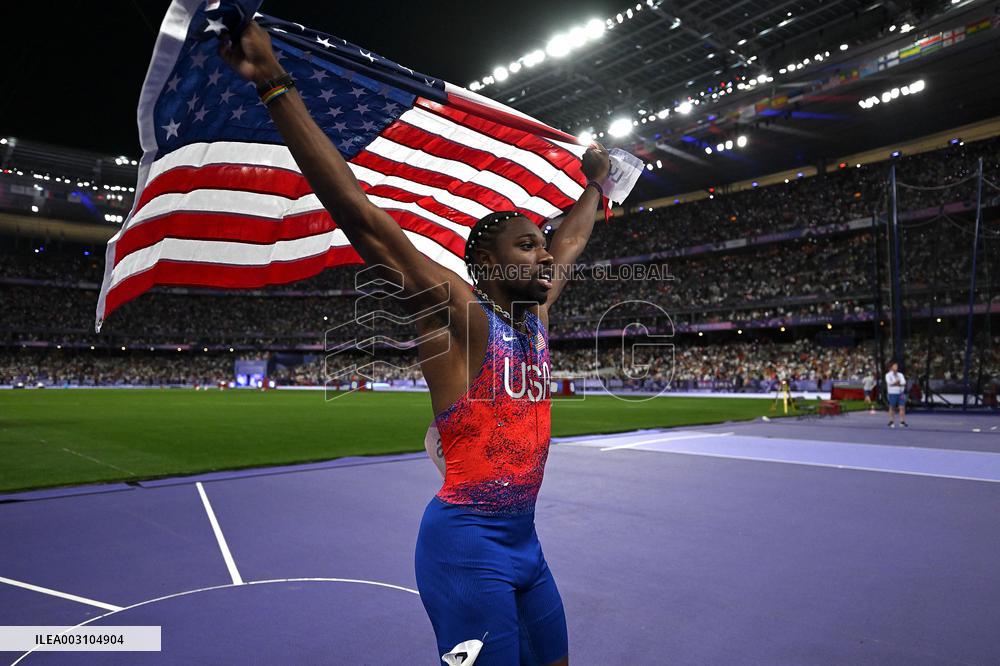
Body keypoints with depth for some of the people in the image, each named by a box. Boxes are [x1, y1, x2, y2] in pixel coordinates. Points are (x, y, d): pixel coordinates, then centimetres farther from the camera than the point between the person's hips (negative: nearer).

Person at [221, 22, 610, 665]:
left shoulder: (536, 314, 7)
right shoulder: (458, 314, -14)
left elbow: (571, 242, 25)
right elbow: (362, 216, -22)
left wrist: (595, 183, 37)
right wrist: (277, 86, -24)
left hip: (524, 540, 8)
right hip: (468, 544, -8)